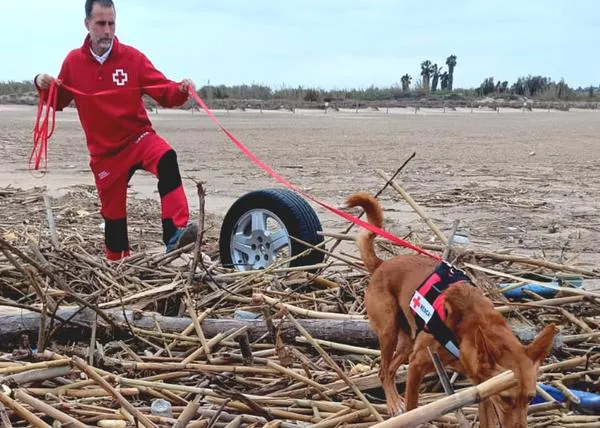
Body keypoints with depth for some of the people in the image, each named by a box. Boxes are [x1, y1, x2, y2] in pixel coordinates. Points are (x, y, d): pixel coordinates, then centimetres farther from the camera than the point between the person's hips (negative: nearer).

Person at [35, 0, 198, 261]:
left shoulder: (132, 57, -7)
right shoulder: (73, 61, -1)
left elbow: (164, 93, -9)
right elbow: (59, 101, 11)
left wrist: (180, 91, -30)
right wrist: (44, 86, -8)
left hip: (138, 137, -2)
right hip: (104, 151, 2)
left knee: (166, 160, -35)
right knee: (112, 210, 12)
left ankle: (175, 234, -42)